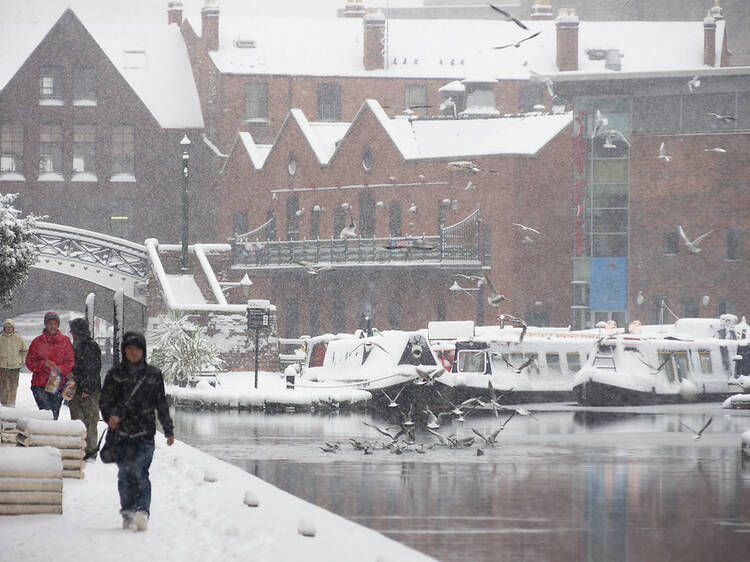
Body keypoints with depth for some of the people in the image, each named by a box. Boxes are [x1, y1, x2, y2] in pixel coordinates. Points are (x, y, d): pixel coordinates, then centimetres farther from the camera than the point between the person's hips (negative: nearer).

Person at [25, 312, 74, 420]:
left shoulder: (65, 341, 6)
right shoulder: (37, 342, 4)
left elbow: (70, 362, 2)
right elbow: (30, 362, 5)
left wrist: (58, 369, -16)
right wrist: (43, 364, -14)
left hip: (58, 385, 2)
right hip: (40, 386, -2)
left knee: (54, 415, 8)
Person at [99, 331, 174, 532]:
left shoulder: (153, 375, 7)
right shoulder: (115, 374, 6)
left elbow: (162, 405, 16)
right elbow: (104, 402, 4)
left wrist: (168, 431, 20)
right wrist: (111, 416, -18)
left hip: (145, 434, -1)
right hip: (122, 434, 1)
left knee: (140, 472, -15)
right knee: (125, 475, 4)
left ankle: (142, 511, -23)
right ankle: (127, 513, 15)